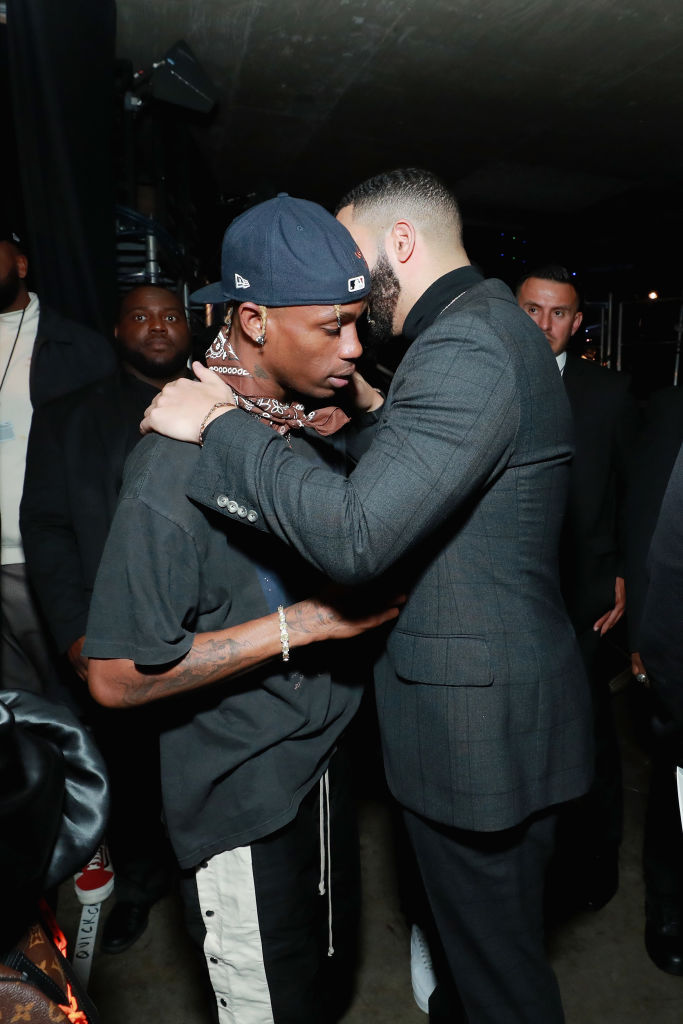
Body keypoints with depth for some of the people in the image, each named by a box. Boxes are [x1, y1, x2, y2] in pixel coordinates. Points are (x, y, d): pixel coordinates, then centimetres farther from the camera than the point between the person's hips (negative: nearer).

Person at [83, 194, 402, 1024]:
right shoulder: (180, 459, -25)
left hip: (324, 767, 7)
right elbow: (117, 675, -24)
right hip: (243, 805, -7)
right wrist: (307, 621, -26)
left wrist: (369, 400, -3)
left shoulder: (312, 424, -1)